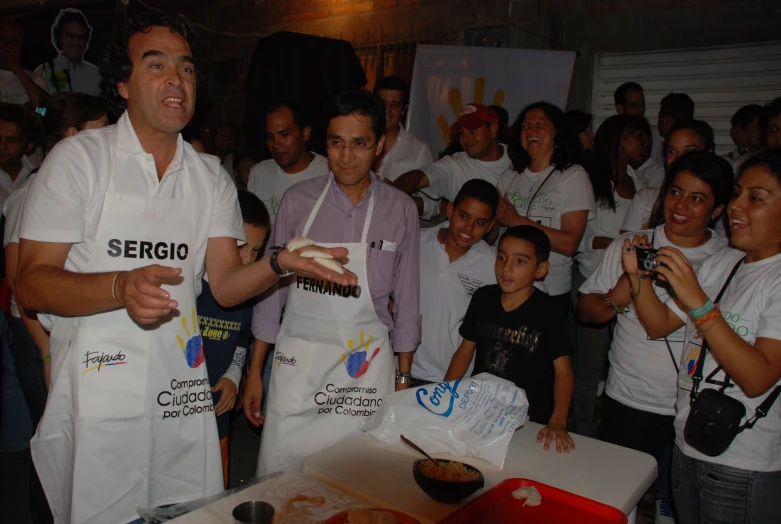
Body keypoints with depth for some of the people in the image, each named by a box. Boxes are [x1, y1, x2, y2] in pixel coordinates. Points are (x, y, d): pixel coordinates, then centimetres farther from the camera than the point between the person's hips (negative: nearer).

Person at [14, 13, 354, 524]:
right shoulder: (79, 157, -4)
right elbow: (31, 283, -8)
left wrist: (279, 263, -18)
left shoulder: (212, 176, 7)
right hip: (97, 390, -3)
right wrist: (122, 287, -26)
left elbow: (225, 286, 2)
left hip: (184, 393, 4)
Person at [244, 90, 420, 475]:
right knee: (277, 479, 4)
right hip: (296, 360, 1)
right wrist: (254, 370, 5)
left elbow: (407, 300, 6)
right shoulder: (298, 199, -1)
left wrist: (403, 379, 6)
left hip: (365, 364, 0)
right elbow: (271, 285, 5)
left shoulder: (400, 209, 0)